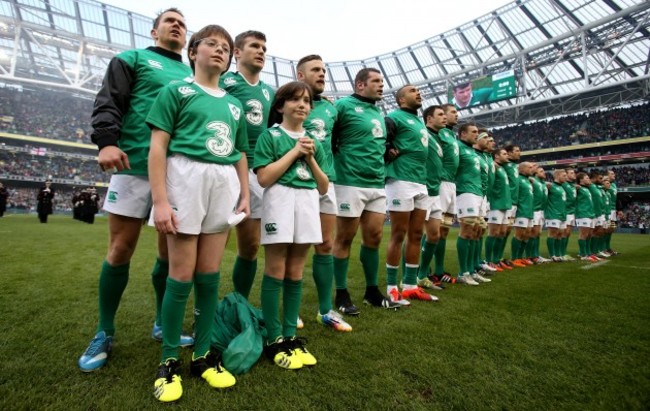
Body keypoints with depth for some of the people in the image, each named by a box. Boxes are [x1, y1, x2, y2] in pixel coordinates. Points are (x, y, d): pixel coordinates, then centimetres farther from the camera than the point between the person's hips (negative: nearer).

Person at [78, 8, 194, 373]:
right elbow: (108, 102, 1)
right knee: (121, 250, -1)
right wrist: (107, 141, -17)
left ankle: (163, 325, 22)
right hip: (135, 167, -3)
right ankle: (105, 333, 17)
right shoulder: (132, 59, 14)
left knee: (171, 251, 6)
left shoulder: (192, 76, 23)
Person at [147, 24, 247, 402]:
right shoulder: (177, 91, 7)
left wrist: (245, 194, 11)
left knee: (210, 275, 6)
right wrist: (161, 200, -12)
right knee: (182, 274, -2)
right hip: (186, 176, -4)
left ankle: (203, 355, 20)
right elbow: (158, 147, -2)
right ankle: (170, 360, 17)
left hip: (225, 183, 4)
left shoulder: (235, 104, 21)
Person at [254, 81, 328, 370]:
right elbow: (264, 178, -10)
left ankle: (290, 335, 19)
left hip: (308, 202, 5)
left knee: (295, 273, 8)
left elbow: (324, 187, 13)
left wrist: (310, 158, 0)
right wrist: (294, 151, -6)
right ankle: (273, 340, 10)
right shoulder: (270, 135, 4)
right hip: (280, 200, -4)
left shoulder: (314, 142, 17)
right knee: (275, 271, -1)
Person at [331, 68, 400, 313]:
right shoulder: (344, 105, -3)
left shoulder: (378, 112, 20)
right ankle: (341, 293, 14)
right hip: (351, 182, -7)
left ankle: (372, 291, 24)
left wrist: (387, 152, 13)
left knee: (374, 237, 10)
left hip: (377, 184, 8)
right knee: (345, 238, 1)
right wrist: (344, 162, -8)